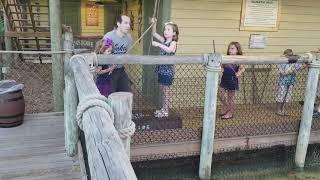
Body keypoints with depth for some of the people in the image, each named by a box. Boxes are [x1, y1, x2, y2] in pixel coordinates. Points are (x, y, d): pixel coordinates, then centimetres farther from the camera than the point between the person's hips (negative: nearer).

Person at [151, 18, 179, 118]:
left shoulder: (173, 43, -11)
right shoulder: (164, 41, 10)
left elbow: (169, 50, -32)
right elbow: (154, 34, 12)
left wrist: (159, 44, -37)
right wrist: (154, 24, -2)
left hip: (168, 70, -7)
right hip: (161, 69, 7)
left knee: (166, 90, 0)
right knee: (162, 90, 14)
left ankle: (166, 111, 10)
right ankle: (163, 109, 25)